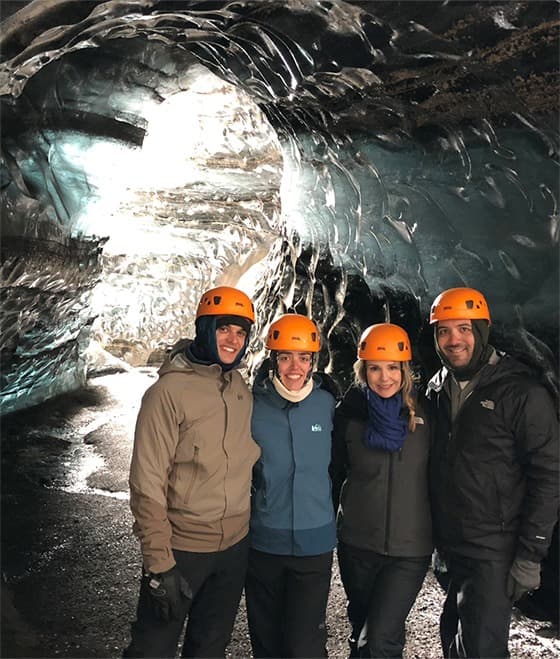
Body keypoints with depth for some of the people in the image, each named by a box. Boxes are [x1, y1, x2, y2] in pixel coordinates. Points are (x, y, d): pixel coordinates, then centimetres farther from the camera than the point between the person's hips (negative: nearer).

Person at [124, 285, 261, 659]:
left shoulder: (242, 390, 1)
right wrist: (159, 563, -18)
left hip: (235, 545, 5)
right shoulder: (170, 390, -17)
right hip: (181, 546, -5)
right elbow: (147, 483, -18)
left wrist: (249, 526, 12)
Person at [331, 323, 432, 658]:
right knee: (362, 631, 18)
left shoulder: (425, 413, -7)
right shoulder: (349, 413, -5)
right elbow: (334, 473, 4)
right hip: (357, 545, 2)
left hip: (410, 548, -2)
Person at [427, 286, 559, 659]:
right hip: (450, 547, 6)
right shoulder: (437, 390, 5)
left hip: (494, 554, -6)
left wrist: (530, 556, -14)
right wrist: (436, 537, 12)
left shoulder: (522, 392, -13)